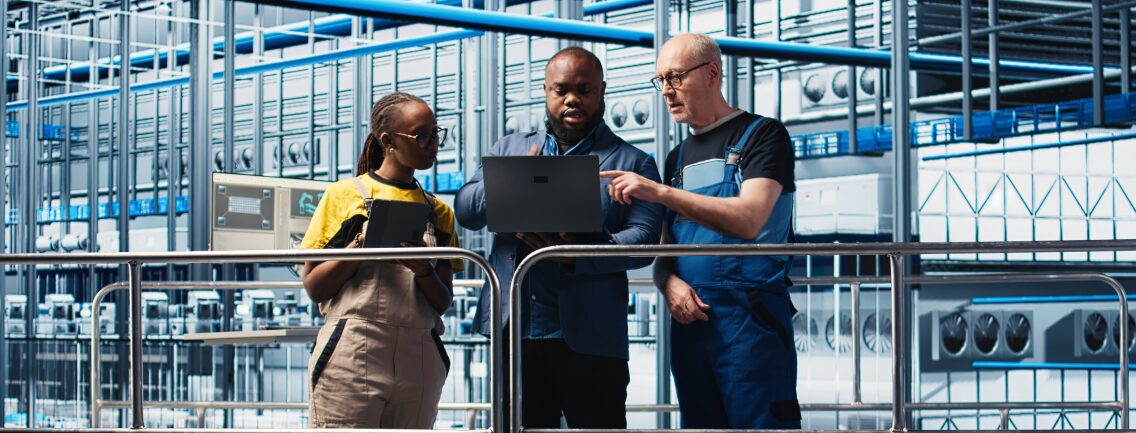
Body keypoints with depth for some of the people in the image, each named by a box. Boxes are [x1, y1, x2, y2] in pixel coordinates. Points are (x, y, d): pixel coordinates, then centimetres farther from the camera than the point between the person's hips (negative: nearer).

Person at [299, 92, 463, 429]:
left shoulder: (438, 212, 17)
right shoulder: (344, 195, 6)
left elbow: (443, 303, 13)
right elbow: (313, 287, 2)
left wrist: (424, 271, -7)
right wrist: (360, 248, -12)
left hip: (418, 361, 4)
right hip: (352, 360, -4)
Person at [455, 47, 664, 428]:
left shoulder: (632, 163, 7)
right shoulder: (511, 148, 18)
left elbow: (643, 238, -6)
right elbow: (465, 210, 7)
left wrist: (576, 253, -24)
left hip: (588, 336, -3)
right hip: (514, 329, 3)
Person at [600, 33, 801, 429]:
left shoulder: (762, 136, 0)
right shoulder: (678, 158, 20)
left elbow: (748, 220, -17)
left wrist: (660, 193, -21)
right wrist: (669, 283, -4)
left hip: (750, 320, -7)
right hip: (689, 319, 7)